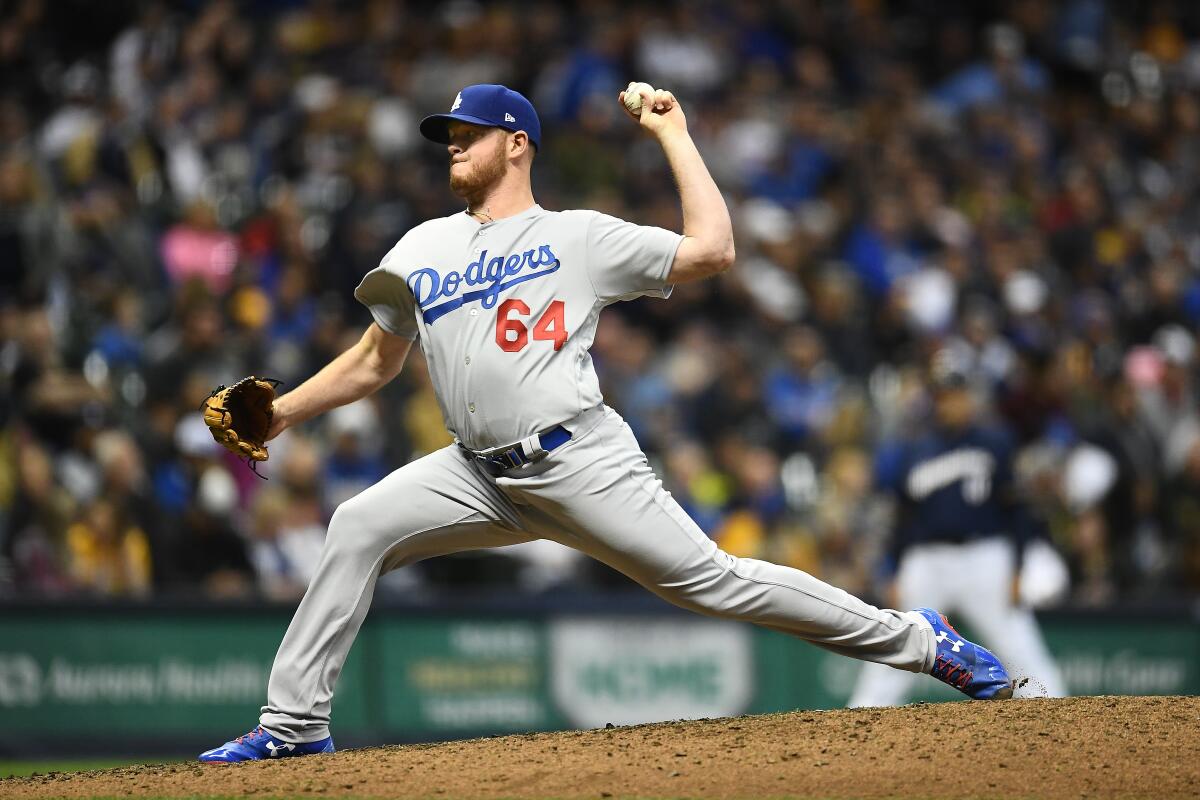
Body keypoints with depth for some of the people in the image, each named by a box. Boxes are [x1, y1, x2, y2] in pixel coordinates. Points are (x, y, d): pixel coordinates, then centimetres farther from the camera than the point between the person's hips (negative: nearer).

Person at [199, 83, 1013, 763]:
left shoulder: (579, 236, 3)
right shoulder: (423, 248, 17)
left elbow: (711, 250, -5)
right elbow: (376, 362, 24)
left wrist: (674, 136, 0)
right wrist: (280, 414, 14)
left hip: (581, 460, -5)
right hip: (483, 475, 5)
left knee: (710, 578, -10)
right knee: (359, 527, -11)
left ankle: (919, 641, 1)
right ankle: (295, 725, -6)